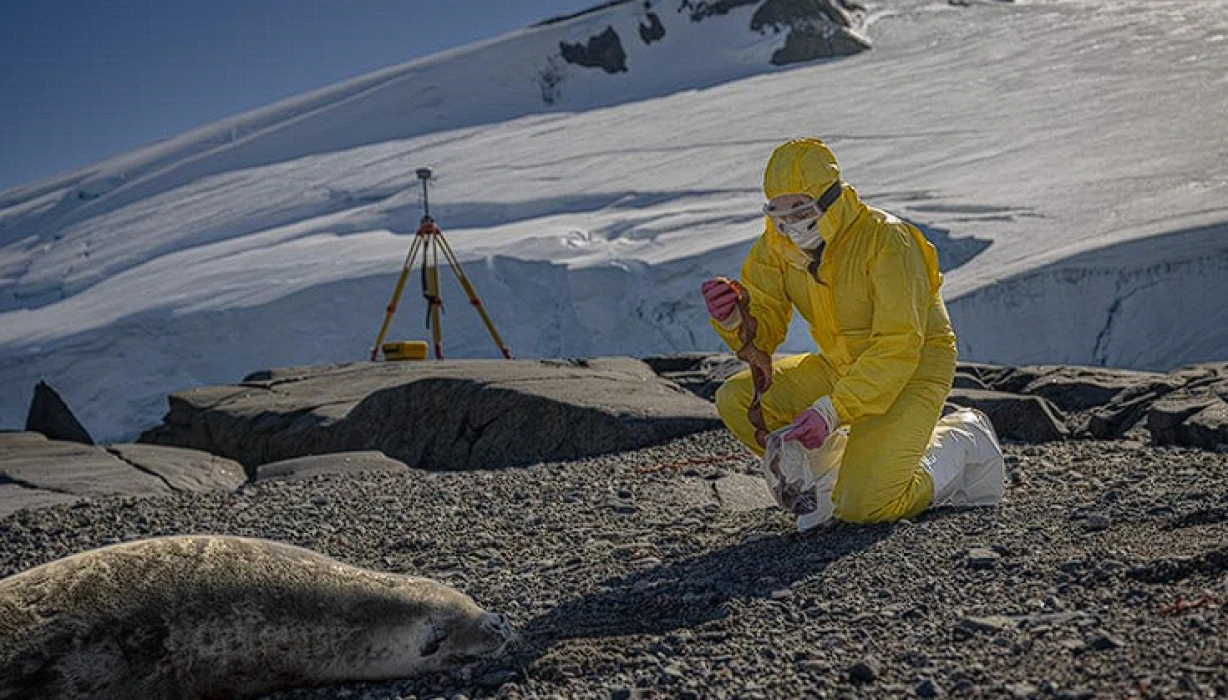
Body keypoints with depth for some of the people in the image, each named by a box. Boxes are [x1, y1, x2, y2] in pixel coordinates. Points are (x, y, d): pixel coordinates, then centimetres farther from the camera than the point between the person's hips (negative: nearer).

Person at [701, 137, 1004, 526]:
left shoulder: (887, 241, -26)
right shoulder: (777, 244, -7)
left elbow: (898, 350, -29)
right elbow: (763, 330, -6)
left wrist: (833, 410, -37)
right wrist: (733, 320, -30)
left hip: (911, 371, -6)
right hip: (841, 367, 7)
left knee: (860, 507, -19)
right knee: (736, 401, -11)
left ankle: (960, 443, 7)